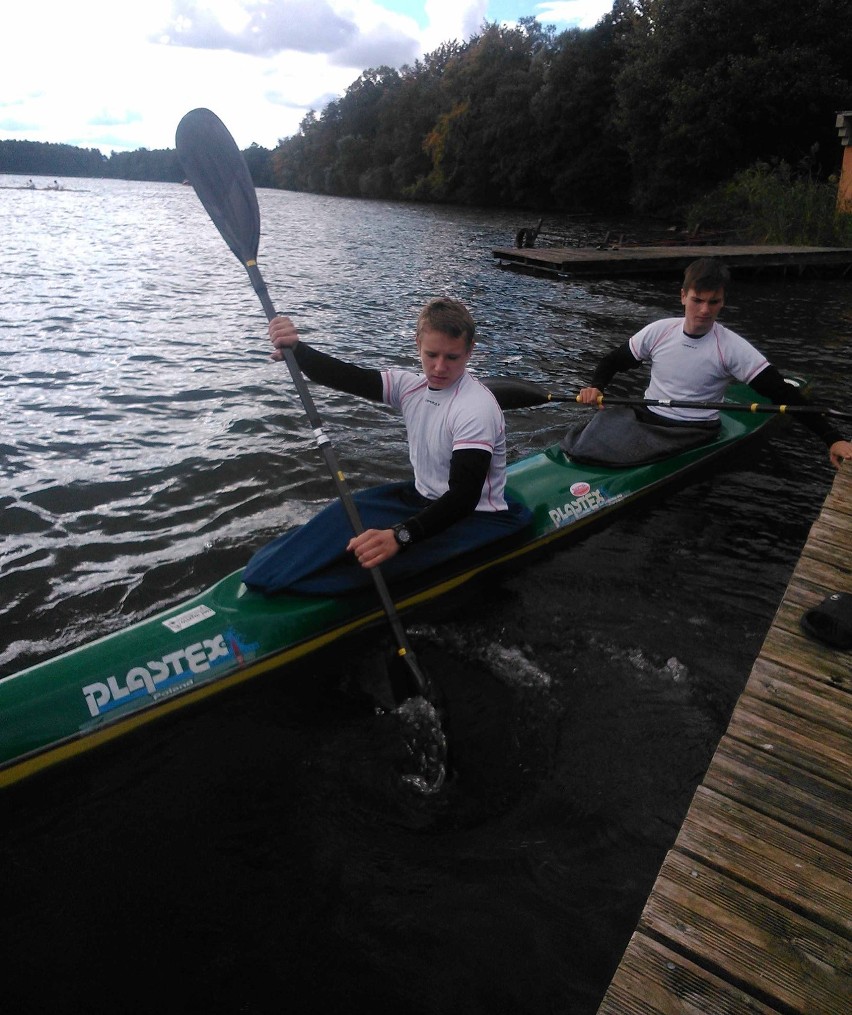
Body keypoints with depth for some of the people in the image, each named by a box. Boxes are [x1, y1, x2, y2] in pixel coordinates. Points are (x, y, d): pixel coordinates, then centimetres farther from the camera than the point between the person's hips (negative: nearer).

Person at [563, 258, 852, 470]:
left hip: (693, 432, -4)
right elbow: (614, 360, 12)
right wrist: (595, 386, -10)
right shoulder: (659, 331, 0)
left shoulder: (732, 347, -10)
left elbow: (783, 394, -13)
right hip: (646, 416, 4)